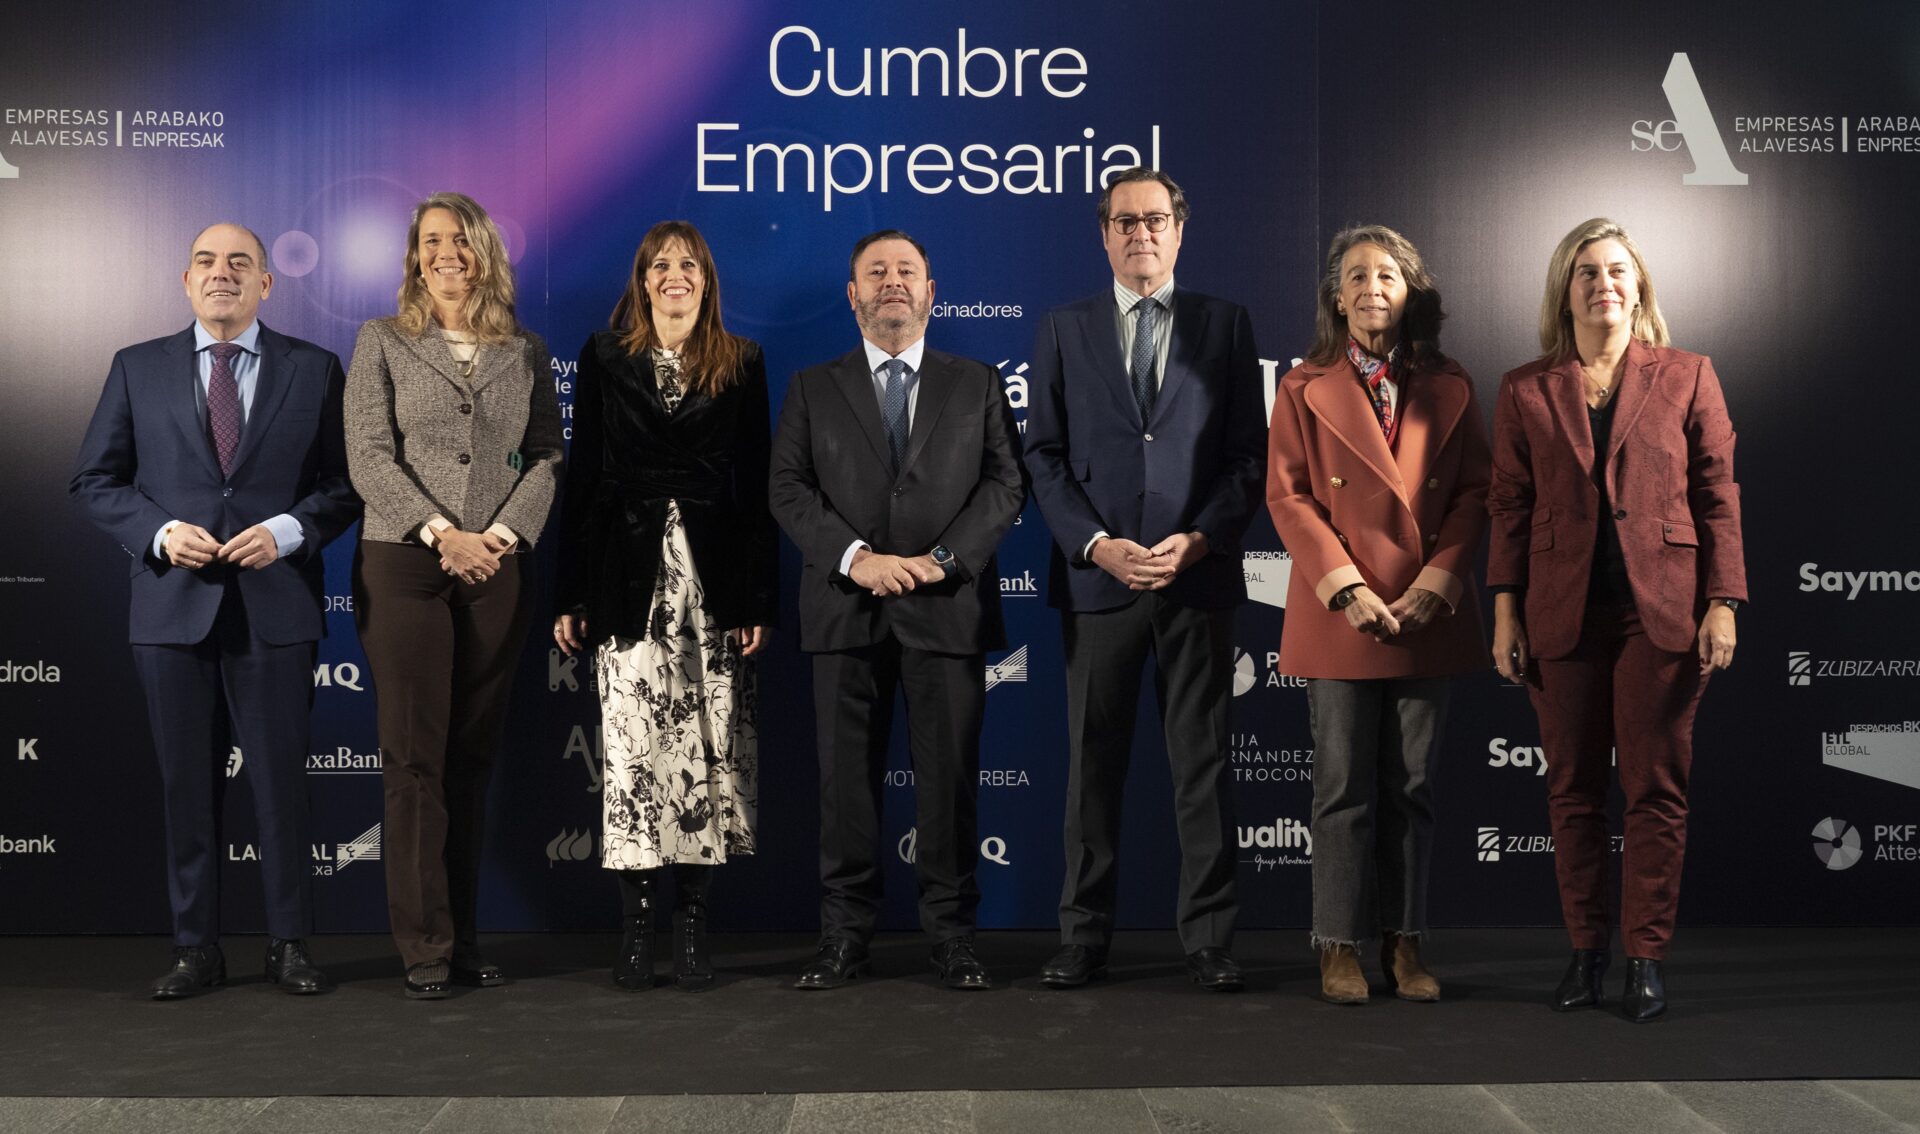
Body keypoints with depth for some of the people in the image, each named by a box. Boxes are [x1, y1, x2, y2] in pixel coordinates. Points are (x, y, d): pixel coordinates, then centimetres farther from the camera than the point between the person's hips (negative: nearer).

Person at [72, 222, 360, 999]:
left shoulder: (313, 369, 6)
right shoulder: (138, 369, 8)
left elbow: (346, 484, 4)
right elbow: (95, 480, 8)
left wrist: (288, 531, -13)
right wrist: (159, 533, -9)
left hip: (275, 606, -1)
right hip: (173, 606, 1)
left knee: (281, 780, 3)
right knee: (187, 783, 7)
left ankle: (290, 945, 14)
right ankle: (196, 949, 16)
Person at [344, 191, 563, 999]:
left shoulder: (525, 351, 12)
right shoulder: (383, 342, 5)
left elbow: (547, 456, 7)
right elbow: (369, 455, -4)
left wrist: (503, 532, -9)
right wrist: (442, 533, -14)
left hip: (498, 570, 2)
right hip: (404, 567, -2)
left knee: (473, 757, 6)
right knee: (415, 758, -2)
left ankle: (464, 939, 13)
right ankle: (425, 947, 4)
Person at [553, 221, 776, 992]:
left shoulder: (742, 364, 9)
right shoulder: (605, 358, 9)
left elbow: (758, 486, 6)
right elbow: (581, 478, 7)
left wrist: (761, 597, -1)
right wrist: (572, 595, 1)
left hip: (715, 580, 1)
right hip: (631, 576, 0)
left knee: (709, 748, -1)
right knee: (632, 746, -4)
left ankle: (692, 922, 7)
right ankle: (636, 922, 4)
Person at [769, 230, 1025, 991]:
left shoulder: (977, 386, 13)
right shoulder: (813, 390, 13)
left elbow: (1006, 485, 4)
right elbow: (789, 490, 3)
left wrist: (942, 560, -11)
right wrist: (856, 557, -12)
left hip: (948, 608, 0)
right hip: (845, 610, 1)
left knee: (949, 776, 1)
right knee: (846, 777, 3)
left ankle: (952, 936, 10)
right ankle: (845, 935, 10)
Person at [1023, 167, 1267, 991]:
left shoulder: (1226, 326, 9)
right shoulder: (1063, 330, 9)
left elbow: (1249, 453, 4)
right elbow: (1044, 456, 4)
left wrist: (1200, 540, -10)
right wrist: (1097, 545, -9)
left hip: (1199, 576, 0)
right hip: (1096, 577, 0)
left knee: (1203, 761, 3)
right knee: (1093, 762, 5)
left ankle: (1208, 939, 10)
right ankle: (1085, 936, 12)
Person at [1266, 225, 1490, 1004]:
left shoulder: (1449, 389, 10)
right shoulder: (1305, 389, 4)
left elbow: (1474, 493, 5)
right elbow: (1288, 496, -3)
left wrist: (1438, 583, -9)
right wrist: (1346, 588, -12)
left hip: (1427, 615, 2)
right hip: (1339, 617, -2)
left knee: (1412, 788, 7)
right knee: (1344, 788, 1)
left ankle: (1406, 942, 14)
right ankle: (1340, 946, 8)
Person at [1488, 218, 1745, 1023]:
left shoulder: (1687, 378, 4)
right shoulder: (1525, 391, 7)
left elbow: (1718, 497, 2)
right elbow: (1509, 506, 7)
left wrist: (1722, 605, -5)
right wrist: (1505, 614, 2)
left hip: (1661, 610, -1)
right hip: (1562, 614, 2)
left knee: (1657, 787, 2)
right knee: (1572, 787, 6)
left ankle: (1647, 955, 10)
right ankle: (1585, 949, 17)